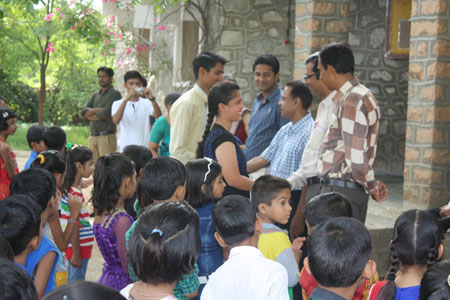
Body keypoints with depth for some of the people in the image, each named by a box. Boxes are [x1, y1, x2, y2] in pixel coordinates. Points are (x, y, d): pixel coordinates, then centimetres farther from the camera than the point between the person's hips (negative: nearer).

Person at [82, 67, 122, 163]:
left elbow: (106, 113, -12)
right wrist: (98, 109, -8)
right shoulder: (95, 95, 20)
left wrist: (91, 116, 5)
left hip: (107, 136, -6)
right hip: (93, 137, 7)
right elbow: (83, 111, 9)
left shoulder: (115, 94, -1)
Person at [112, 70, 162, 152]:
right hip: (126, 149, -1)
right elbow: (116, 120, -14)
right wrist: (126, 100, -24)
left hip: (146, 148, 1)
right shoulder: (118, 104, 5)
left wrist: (151, 99, -23)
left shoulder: (147, 103, 7)